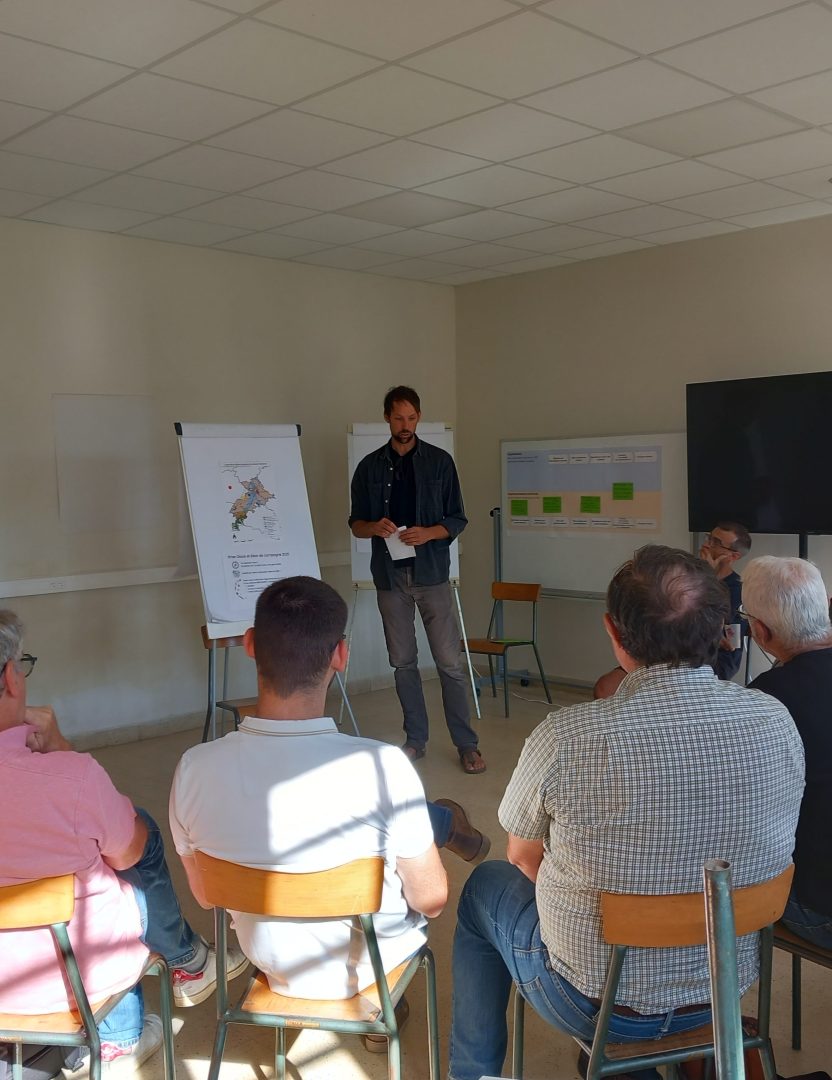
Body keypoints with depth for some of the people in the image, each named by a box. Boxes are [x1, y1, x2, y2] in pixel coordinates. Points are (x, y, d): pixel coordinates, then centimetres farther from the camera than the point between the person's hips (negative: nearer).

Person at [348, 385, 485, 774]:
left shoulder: (440, 462, 3)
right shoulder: (370, 467, 8)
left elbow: (457, 520, 3)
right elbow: (356, 523, 10)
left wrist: (429, 533, -17)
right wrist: (375, 527, -13)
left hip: (431, 574, -2)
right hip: (390, 576, 2)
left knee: (449, 662, -4)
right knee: (403, 663, 9)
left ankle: (467, 744, 2)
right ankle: (416, 739, 20)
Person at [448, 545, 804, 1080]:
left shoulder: (565, 736, -28)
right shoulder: (778, 722, -16)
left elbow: (524, 857, -8)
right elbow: (771, 853, 3)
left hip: (598, 1006, -4)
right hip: (726, 994, 4)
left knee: (484, 887, 23)